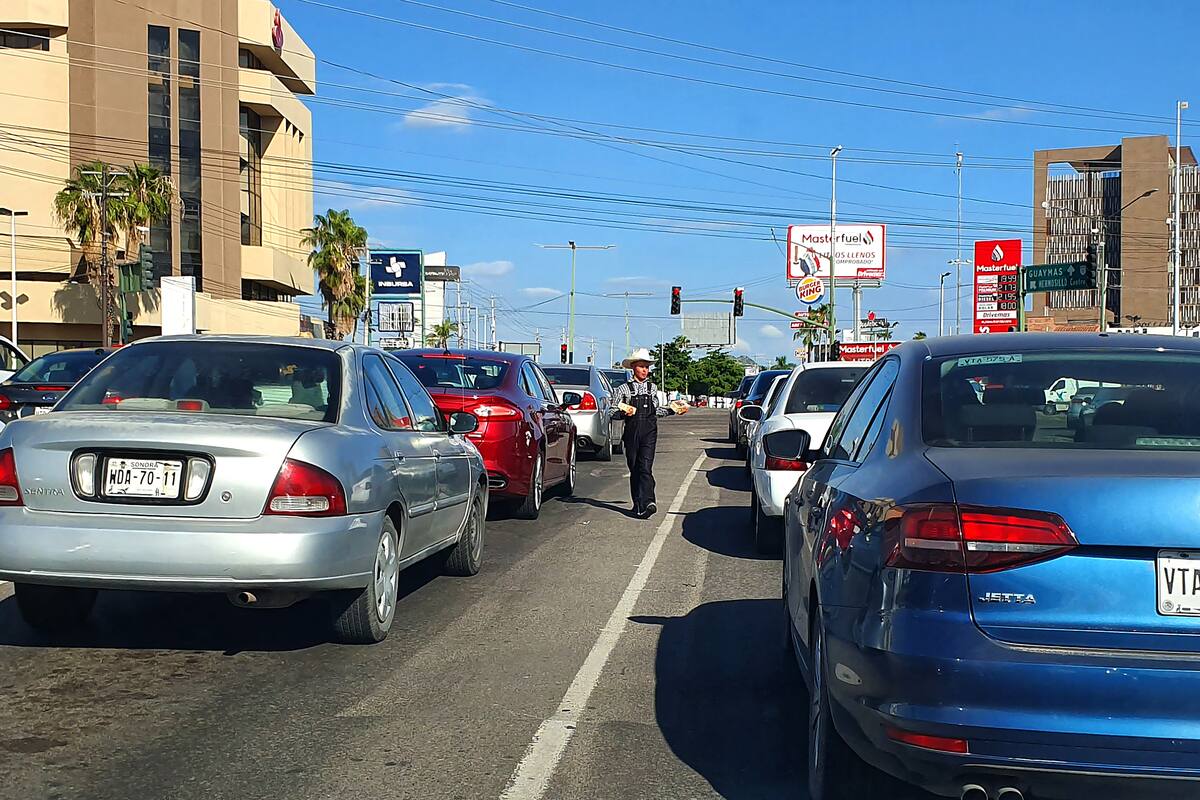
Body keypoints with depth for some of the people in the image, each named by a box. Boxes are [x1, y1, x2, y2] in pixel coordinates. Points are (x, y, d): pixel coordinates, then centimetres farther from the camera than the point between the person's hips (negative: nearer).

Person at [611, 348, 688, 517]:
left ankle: (646, 503, -25)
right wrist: (623, 412, -18)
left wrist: (672, 409, 15)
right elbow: (613, 413, 1)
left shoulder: (652, 388, 14)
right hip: (631, 432, 0)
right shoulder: (624, 389, 4)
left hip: (649, 433, 0)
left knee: (645, 468, -13)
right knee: (634, 469, 6)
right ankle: (637, 505, 15)